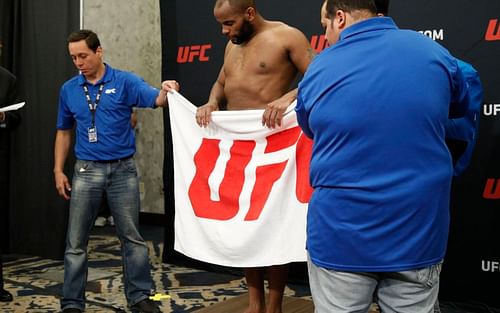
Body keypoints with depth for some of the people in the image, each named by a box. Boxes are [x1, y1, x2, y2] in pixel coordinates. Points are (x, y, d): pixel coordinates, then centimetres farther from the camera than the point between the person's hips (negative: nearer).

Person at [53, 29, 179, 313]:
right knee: (76, 241, 4)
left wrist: (167, 91, -42)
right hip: (86, 171, 2)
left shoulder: (125, 82, -3)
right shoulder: (69, 90, 7)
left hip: (123, 170, -2)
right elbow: (64, 132, 14)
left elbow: (155, 99, -19)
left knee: (132, 237, 6)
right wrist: (58, 170, 8)